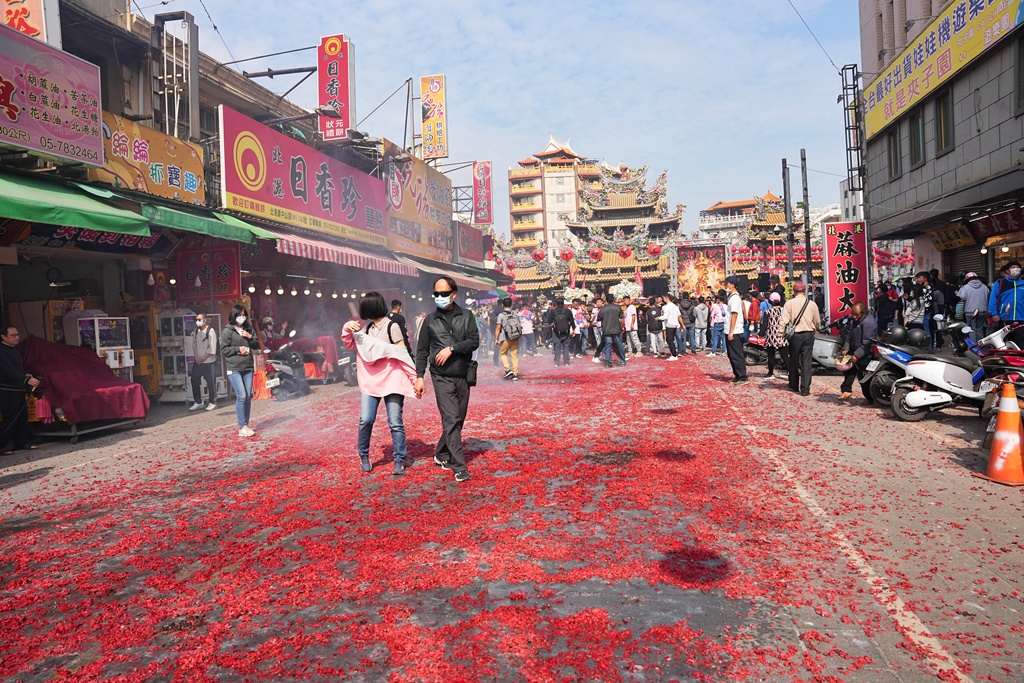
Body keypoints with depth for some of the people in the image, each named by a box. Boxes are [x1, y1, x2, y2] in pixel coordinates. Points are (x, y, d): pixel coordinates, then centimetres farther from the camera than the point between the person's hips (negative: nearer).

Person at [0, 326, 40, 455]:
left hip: (18, 390, 9)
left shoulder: (14, 350, 16)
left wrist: (26, 375, 6)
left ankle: (21, 443, 19)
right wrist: (27, 380, -37)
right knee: (10, 419, -9)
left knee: (22, 417, 12)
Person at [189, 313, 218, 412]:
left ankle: (212, 403, 10)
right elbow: (194, 345, 12)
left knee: (210, 382, 0)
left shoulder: (210, 331, -10)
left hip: (208, 362, -6)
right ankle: (198, 402, 18)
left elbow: (212, 348, -13)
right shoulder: (196, 331, 10)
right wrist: (196, 357, -1)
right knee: (194, 381, 7)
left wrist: (202, 358, -12)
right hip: (197, 362, 6)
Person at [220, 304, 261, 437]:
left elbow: (257, 346, 13)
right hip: (234, 368, -5)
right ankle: (242, 427, -7)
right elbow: (223, 350, -4)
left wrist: (250, 337, -4)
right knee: (241, 396, -13)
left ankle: (245, 425, 14)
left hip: (248, 367, 5)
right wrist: (238, 349, -14)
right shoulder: (227, 331, -3)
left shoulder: (249, 329, 12)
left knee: (248, 397, 5)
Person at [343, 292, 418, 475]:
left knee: (395, 423, -2)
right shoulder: (368, 328, 13)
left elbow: (402, 354, -7)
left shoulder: (392, 326, -7)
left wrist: (414, 378, -10)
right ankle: (363, 456, 14)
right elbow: (350, 345, 21)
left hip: (392, 380, -5)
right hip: (370, 381, 5)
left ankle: (399, 460, 8)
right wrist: (348, 329, 1)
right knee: (366, 420, -4)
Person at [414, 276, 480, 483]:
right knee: (451, 420, -11)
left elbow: (474, 341, -3)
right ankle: (459, 467, -10)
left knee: (458, 420, 9)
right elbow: (422, 351, 7)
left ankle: (442, 454, 29)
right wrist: (419, 376, 1)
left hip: (463, 376, 2)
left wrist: (452, 348, -13)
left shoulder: (466, 316, 7)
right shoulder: (430, 320, 6)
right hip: (441, 377, -2)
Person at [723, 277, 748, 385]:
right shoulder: (731, 297, 16)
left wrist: (731, 332, -21)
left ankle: (742, 378, -1)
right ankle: (737, 376, 21)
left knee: (737, 356, -5)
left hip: (734, 332, -10)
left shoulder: (735, 297, -14)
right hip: (730, 331, 10)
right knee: (732, 355, 14)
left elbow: (734, 315, -19)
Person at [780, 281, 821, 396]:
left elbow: (784, 321, -14)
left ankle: (794, 386, 24)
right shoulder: (812, 304, 0)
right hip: (809, 335, 1)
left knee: (794, 361, 13)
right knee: (806, 362, 2)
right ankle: (805, 389, -2)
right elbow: (817, 322, 9)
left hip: (795, 335, -1)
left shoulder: (789, 303, -7)